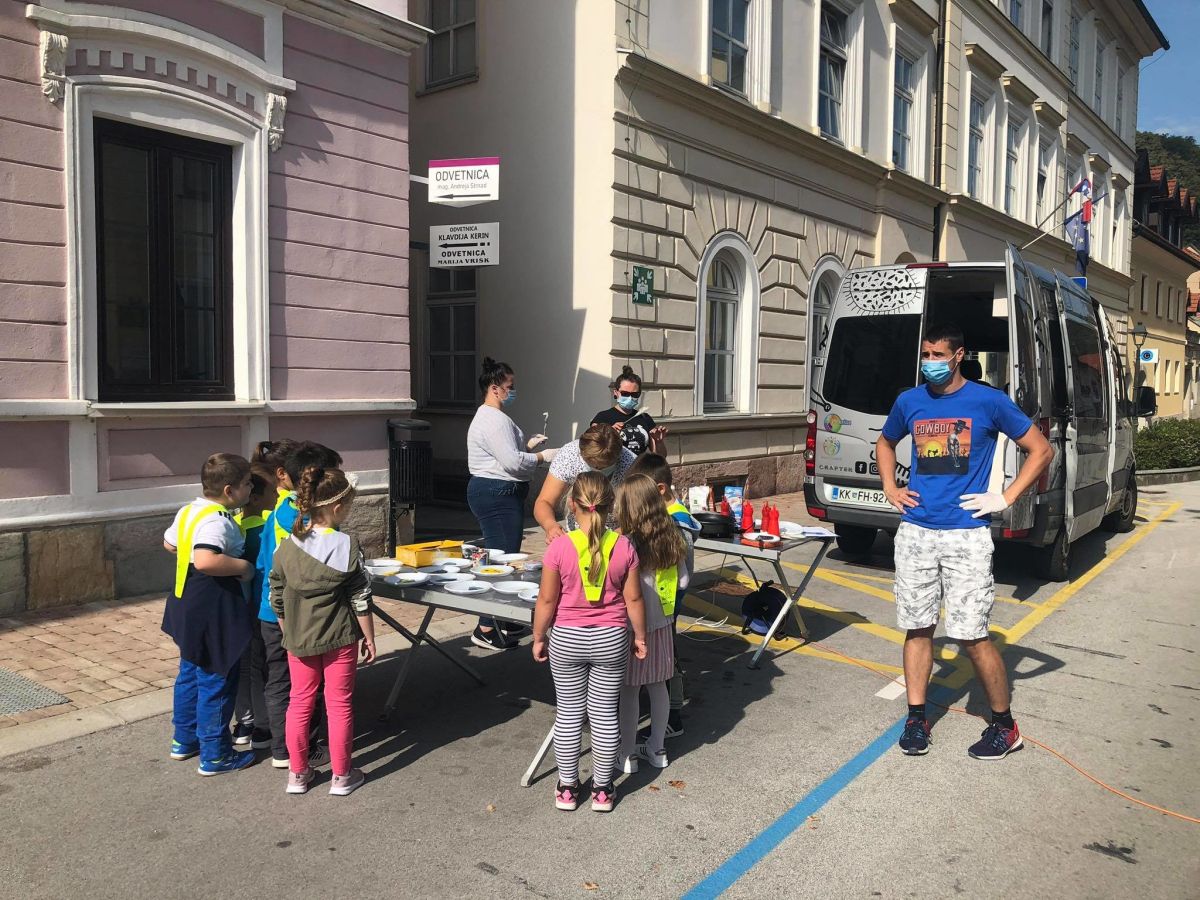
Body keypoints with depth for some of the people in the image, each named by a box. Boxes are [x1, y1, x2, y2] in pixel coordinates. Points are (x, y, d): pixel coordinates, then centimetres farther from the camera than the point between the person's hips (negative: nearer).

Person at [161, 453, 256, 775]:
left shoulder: (189, 510, 7)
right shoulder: (216, 521, -24)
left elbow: (169, 543, 23)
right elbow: (205, 561, -39)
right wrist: (242, 566, -26)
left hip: (188, 607, 10)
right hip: (213, 613, -10)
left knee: (190, 673, 22)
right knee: (217, 682, 2)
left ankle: (184, 740, 38)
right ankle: (215, 755, 14)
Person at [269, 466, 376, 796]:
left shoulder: (286, 547, -5)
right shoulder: (347, 546, -17)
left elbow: (277, 599, 4)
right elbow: (361, 599, -13)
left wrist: (288, 633, 18)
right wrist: (369, 637, -2)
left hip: (298, 639, 4)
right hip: (339, 639, -3)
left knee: (299, 702, 16)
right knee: (339, 704, 8)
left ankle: (298, 773, 26)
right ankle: (342, 776, 19)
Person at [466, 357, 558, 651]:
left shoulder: (491, 417, 19)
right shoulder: (494, 420, -16)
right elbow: (512, 462, -23)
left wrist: (527, 445, 14)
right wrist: (542, 456, -10)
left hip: (501, 494, 12)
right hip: (497, 495, -12)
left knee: (505, 556, 16)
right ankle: (486, 629, -6)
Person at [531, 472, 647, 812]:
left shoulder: (559, 547, -16)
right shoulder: (623, 547, -10)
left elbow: (547, 599, -10)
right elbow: (633, 598, -4)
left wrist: (539, 637, 4)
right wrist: (639, 636, 10)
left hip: (567, 640, -1)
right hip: (611, 639, 1)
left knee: (569, 713, 13)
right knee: (605, 714, 12)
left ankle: (567, 787, 25)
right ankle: (602, 789, 23)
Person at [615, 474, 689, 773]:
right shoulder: (672, 538, -5)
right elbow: (683, 581, 3)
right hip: (661, 624, 5)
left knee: (629, 690, 9)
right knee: (658, 686, 17)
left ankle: (628, 754, 21)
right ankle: (657, 749, 31)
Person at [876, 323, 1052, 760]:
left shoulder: (989, 401, -3)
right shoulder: (909, 402, 8)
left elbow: (1041, 450, 4)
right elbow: (885, 443, 27)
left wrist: (1005, 498, -4)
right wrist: (890, 488, 11)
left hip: (966, 535, -3)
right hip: (915, 532, 4)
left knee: (972, 635, -2)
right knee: (917, 627, 8)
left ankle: (1004, 725, 16)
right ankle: (916, 717, 21)